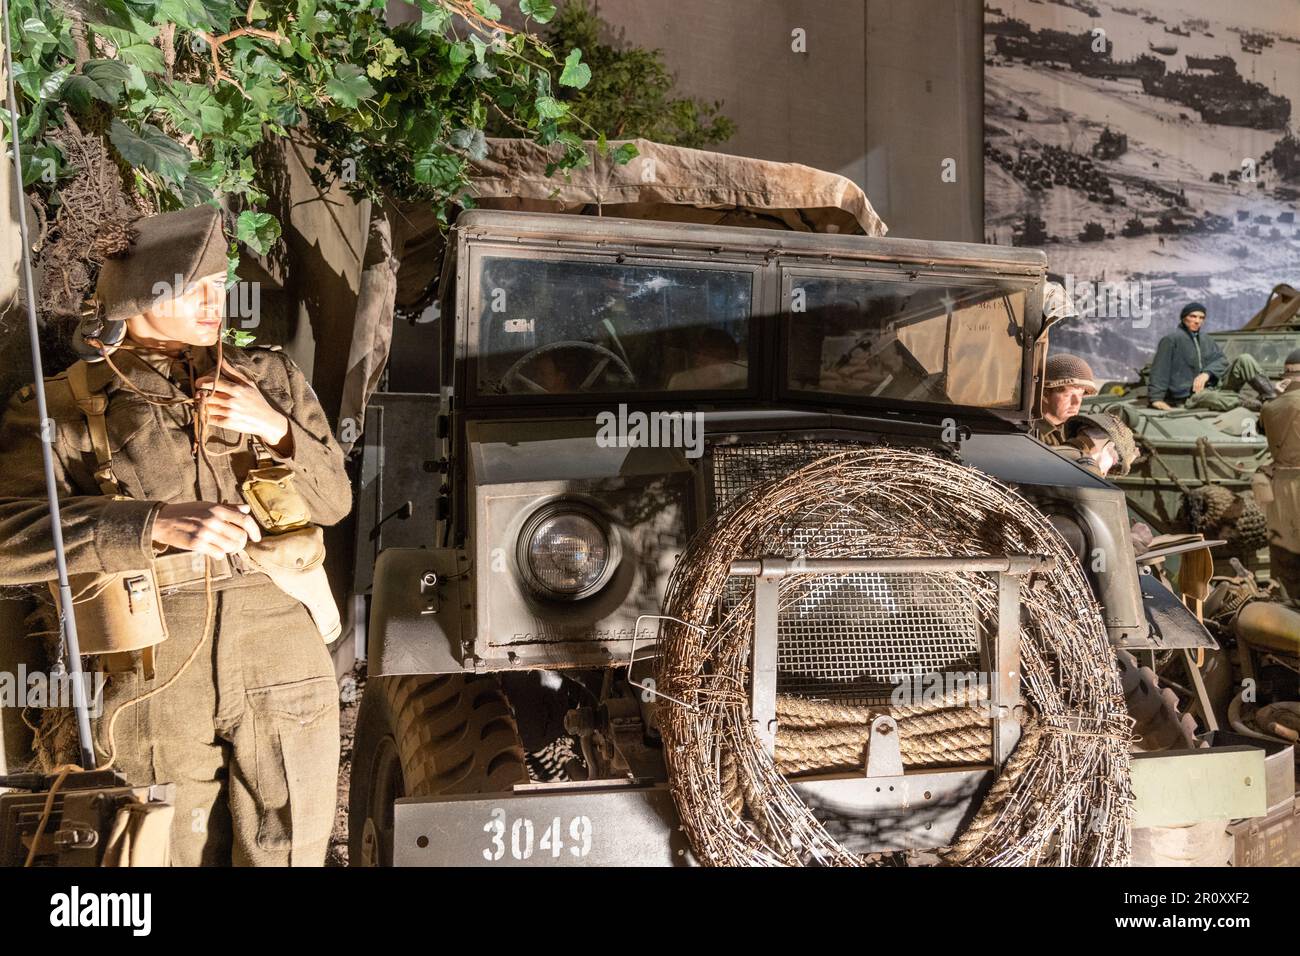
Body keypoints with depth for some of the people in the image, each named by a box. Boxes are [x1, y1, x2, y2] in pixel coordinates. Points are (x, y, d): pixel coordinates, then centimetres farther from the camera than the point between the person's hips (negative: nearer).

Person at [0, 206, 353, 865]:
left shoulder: (270, 378, 9)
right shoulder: (66, 406, -2)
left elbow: (335, 502, 11)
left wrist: (276, 428, -8)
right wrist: (156, 522, -24)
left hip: (284, 681, 2)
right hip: (153, 682, -2)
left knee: (287, 856, 9)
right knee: (186, 853, 14)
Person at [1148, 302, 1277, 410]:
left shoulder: (1207, 340, 19)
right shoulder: (1171, 340, -2)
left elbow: (1222, 360, 5)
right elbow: (1159, 370, -9)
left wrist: (1207, 373, -16)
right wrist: (1156, 398, -19)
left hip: (1214, 384, 7)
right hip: (1191, 395, -7)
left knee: (1244, 360, -9)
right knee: (1209, 396, -42)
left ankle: (1273, 398, -19)